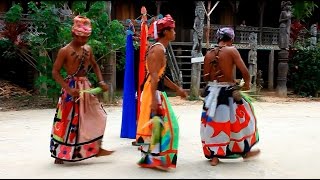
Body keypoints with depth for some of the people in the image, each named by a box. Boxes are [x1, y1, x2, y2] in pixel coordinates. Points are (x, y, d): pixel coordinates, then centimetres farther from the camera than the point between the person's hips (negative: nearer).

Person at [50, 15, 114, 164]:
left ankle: (96, 148, 19)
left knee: (97, 115, 7)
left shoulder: (87, 49, 6)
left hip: (86, 86, 7)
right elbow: (55, 72, -13)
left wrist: (101, 81, 5)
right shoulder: (65, 51, -12)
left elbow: (95, 65, 20)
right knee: (68, 121, 0)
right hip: (72, 88, -7)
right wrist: (68, 88, -23)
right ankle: (59, 154, 14)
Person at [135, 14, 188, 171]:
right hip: (154, 91, -10)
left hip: (156, 90, 10)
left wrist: (177, 89, 26)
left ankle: (148, 157, 22)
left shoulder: (159, 48, 17)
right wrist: (155, 99, -27)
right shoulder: (159, 49, -15)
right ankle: (156, 158, 3)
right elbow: (154, 76, -22)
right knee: (157, 125, -5)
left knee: (153, 125, 14)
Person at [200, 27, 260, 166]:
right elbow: (244, 71, -13)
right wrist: (247, 83, 5)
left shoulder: (209, 54, 5)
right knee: (242, 119, 16)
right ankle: (245, 151, 29)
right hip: (227, 91, -4)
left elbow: (206, 77, 6)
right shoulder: (231, 50, -8)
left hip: (211, 91, 4)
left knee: (213, 123, 12)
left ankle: (213, 156, 16)